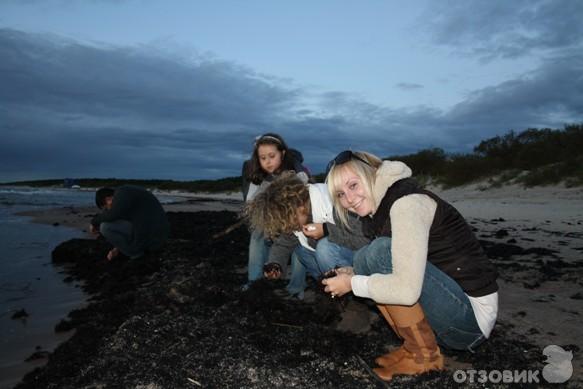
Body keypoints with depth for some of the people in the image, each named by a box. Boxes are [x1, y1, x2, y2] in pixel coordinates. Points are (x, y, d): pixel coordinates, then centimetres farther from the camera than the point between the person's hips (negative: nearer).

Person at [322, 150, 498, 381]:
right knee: (363, 259, 3)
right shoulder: (379, 208, 7)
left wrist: (353, 283, -15)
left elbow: (407, 290, -29)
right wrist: (354, 273, -2)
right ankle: (416, 345, 5)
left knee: (380, 251, -23)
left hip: (473, 315, -9)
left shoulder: (406, 201, -21)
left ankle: (423, 354, -7)